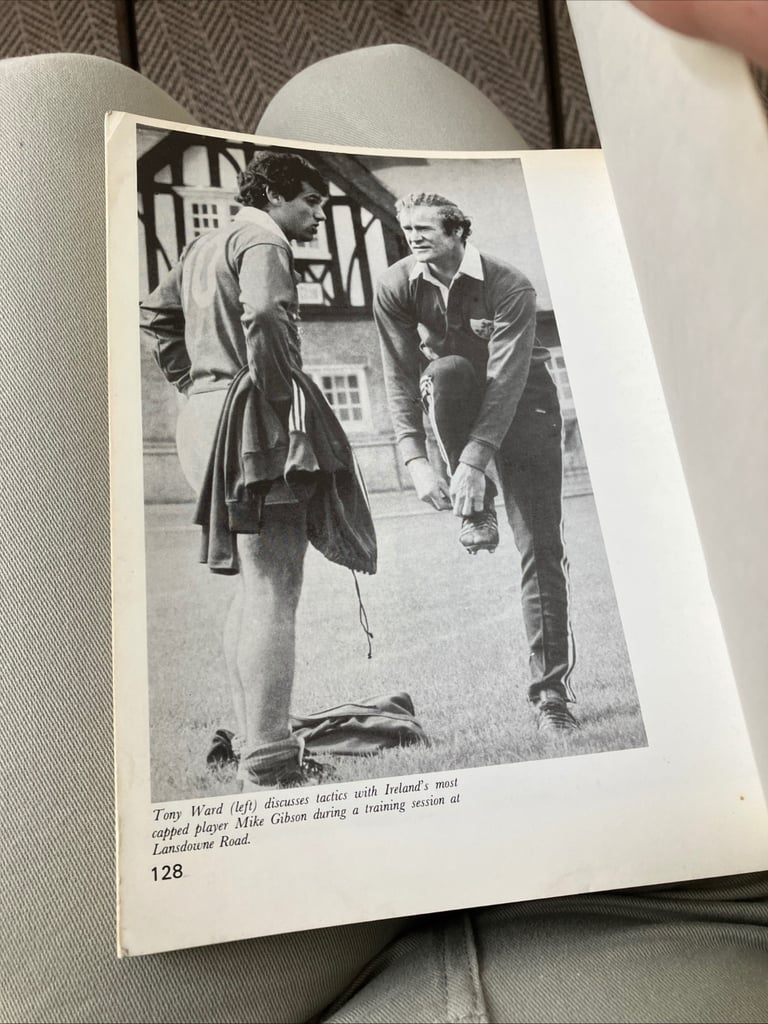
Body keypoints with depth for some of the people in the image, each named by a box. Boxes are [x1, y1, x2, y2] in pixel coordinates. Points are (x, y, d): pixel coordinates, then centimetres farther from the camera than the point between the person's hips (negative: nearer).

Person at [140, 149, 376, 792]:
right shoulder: (262, 240, -6)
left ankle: (253, 746, 22)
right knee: (274, 595, -10)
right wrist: (280, 397, -17)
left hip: (211, 413, 10)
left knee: (254, 592, 14)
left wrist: (196, 381, 22)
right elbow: (264, 316, -25)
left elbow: (155, 313, 29)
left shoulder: (206, 245, 23)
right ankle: (270, 767, -6)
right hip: (258, 422, -10)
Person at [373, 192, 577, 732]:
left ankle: (552, 688, 0)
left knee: (542, 550, -9)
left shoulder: (511, 287, -21)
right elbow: (400, 378, -14)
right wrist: (417, 460, -23)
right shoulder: (396, 287, -12)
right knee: (447, 371, -36)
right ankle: (475, 510, -18)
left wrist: (476, 460, -35)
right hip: (450, 409, 2)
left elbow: (507, 378, -27)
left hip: (521, 409, -2)